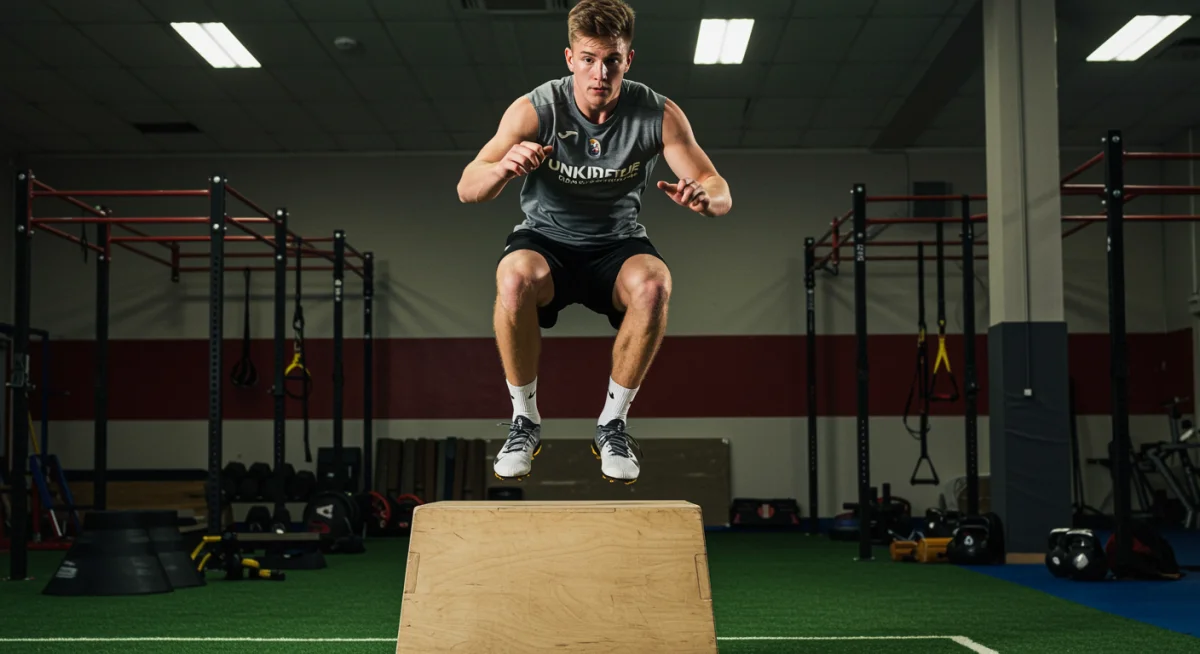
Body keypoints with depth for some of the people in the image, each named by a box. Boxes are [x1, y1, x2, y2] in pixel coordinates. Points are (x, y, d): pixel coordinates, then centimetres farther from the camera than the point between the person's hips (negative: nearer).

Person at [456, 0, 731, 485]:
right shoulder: (535, 110, -15)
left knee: (654, 285, -34)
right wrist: (504, 168, -44)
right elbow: (467, 190, -20)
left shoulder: (658, 115, -12)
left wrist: (705, 198, -36)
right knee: (514, 280, -36)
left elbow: (720, 193, -10)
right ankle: (524, 420, -13)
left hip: (617, 245, 1)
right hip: (545, 240, -1)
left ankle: (613, 424, -13)